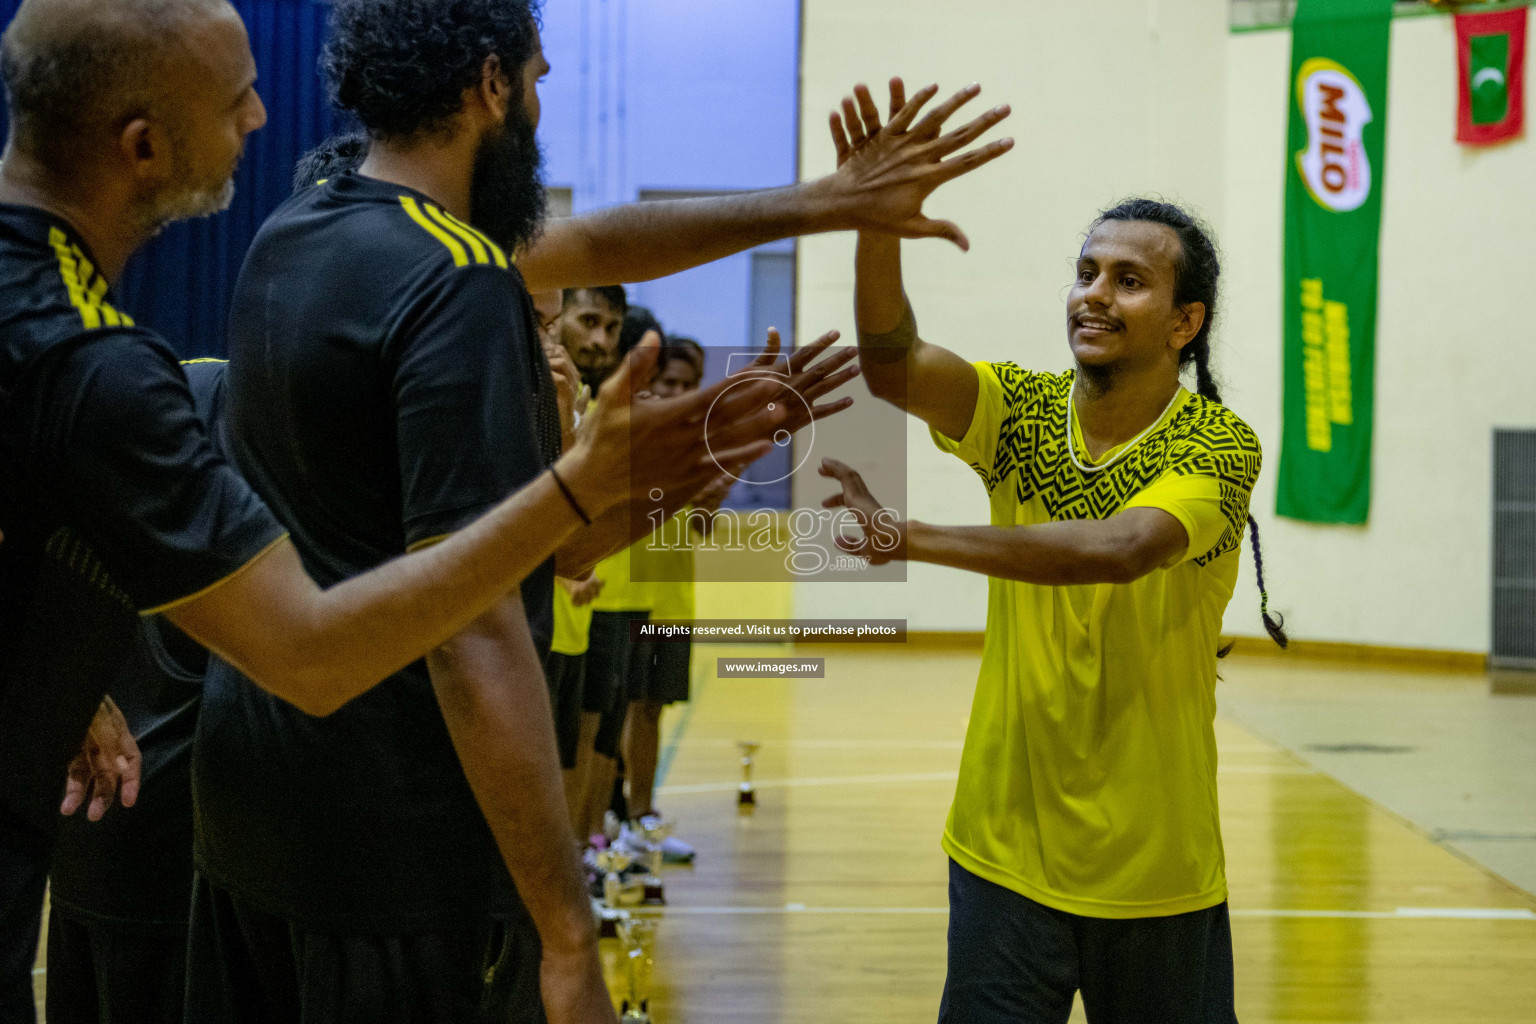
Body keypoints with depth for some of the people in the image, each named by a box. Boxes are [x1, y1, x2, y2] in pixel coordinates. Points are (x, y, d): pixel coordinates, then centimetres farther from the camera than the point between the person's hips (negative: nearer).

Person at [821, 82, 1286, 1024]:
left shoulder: (1219, 447, -10)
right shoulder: (1023, 411, 1)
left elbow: (1119, 549, -29)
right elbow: (894, 363, -18)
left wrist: (914, 538, -32)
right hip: (1005, 850, 3)